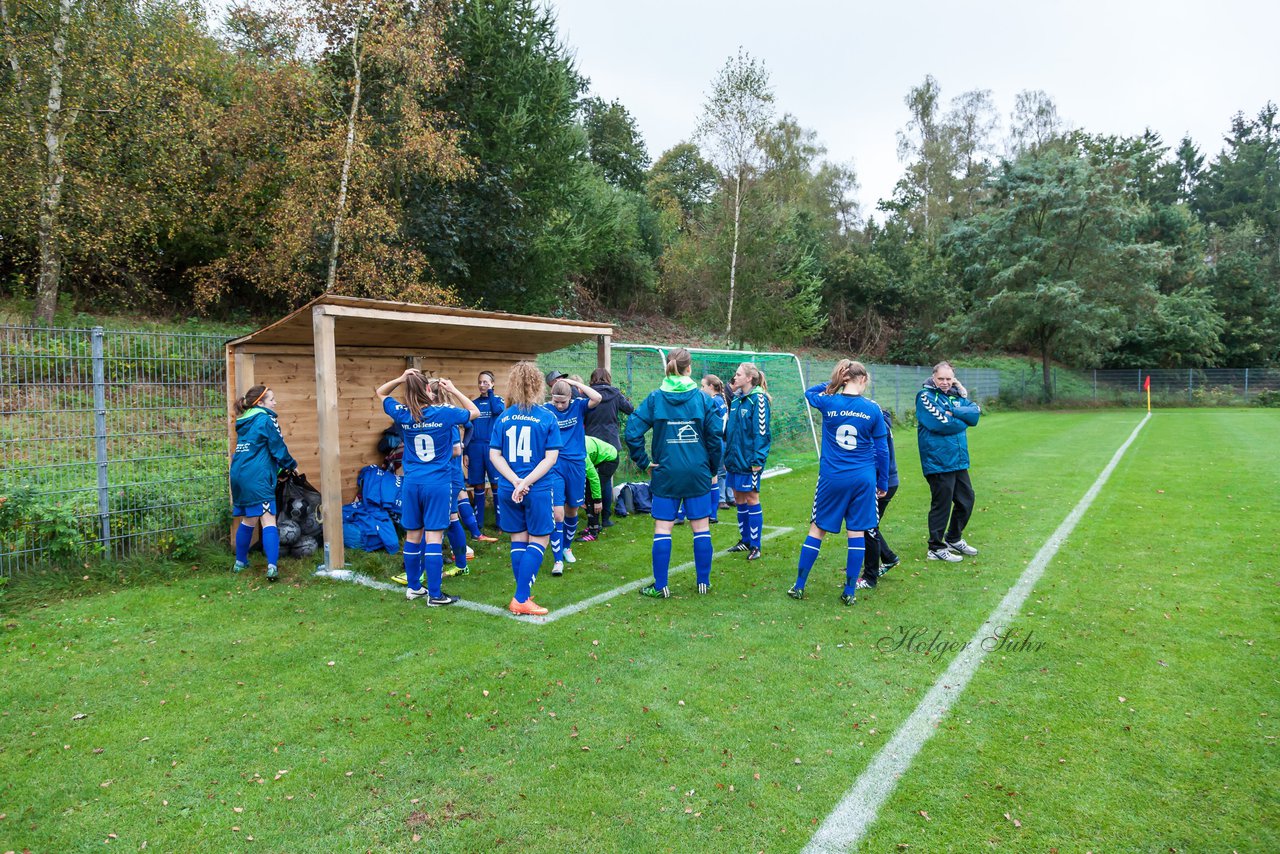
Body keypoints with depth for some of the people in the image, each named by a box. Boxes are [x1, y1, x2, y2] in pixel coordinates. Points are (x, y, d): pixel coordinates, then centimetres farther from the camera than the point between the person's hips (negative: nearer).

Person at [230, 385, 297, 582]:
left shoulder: (243, 422, 19)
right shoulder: (266, 420, -6)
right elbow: (278, 449, -7)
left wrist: (278, 468, 26)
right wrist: (291, 465, 12)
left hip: (239, 475, 8)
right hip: (257, 477, -8)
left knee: (247, 520, 21)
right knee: (268, 521, -11)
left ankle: (240, 562, 31)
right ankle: (272, 567, -20)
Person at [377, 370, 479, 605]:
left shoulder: (403, 415, -2)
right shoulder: (446, 413, -10)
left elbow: (380, 393, 17)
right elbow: (475, 412, 10)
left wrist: (399, 379, 2)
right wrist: (454, 390, 10)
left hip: (412, 483, 4)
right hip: (439, 483, -3)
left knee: (413, 536, 13)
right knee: (433, 537, -2)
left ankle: (413, 587, 26)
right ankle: (434, 594, 1)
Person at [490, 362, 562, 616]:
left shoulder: (503, 418, 2)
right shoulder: (547, 417, -7)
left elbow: (494, 455, -2)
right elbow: (551, 457, -12)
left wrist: (516, 481, -9)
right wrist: (526, 482, -13)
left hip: (508, 489, 4)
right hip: (538, 490, -4)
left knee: (518, 542, 14)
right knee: (538, 542, 7)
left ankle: (523, 597, 21)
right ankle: (521, 599, 3)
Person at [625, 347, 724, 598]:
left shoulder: (655, 398, -3)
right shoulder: (702, 398, -2)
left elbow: (633, 431, -10)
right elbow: (715, 436, -2)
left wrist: (643, 462, 0)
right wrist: (713, 470, 9)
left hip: (666, 472, 0)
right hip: (698, 473, 1)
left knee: (662, 529, 6)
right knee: (701, 528, 11)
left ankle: (660, 586, 9)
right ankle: (704, 582, 20)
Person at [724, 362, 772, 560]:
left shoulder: (758, 399, -12)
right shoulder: (736, 399, 11)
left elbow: (761, 431, -16)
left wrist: (757, 460, -19)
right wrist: (727, 455, 16)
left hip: (749, 460, -8)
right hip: (735, 458, 8)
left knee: (751, 498, -1)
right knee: (739, 499, 13)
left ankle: (755, 546, 8)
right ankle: (744, 540, 25)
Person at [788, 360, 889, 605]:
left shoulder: (828, 403, -5)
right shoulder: (872, 409, -3)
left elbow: (808, 392, 19)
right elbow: (882, 451, 3)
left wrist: (833, 383, 11)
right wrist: (883, 483, 12)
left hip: (832, 477, 0)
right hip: (864, 478, 0)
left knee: (817, 529, 10)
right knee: (857, 532, 8)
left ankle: (799, 587, 15)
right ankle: (850, 592, 14)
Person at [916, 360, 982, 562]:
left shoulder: (956, 395, 12)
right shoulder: (926, 396, -10)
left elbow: (976, 413, -2)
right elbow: (940, 423, -21)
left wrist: (954, 413, -17)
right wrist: (963, 419, -6)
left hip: (959, 461, 8)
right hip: (938, 461, -8)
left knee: (966, 500, 17)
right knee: (942, 504, 0)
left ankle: (954, 539, 37)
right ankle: (936, 548, 15)